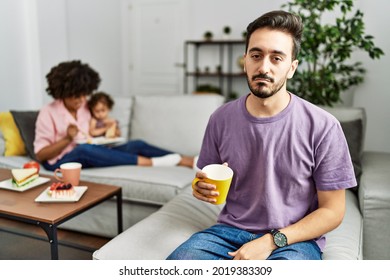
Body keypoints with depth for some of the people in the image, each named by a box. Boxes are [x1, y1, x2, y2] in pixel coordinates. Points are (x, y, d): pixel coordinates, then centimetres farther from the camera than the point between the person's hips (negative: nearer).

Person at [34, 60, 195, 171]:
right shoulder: (48, 113, -6)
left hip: (88, 157, 5)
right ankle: (150, 162, -42)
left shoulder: (86, 108, 9)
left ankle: (185, 160, -25)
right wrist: (67, 139, -22)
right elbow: (40, 155, -8)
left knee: (136, 145, -17)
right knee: (84, 149, -40)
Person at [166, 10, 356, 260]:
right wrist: (204, 189, -12)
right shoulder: (221, 119, -2)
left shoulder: (323, 127, -12)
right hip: (230, 230, 3)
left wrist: (270, 242, -16)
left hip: (294, 239, -2)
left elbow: (332, 211, -6)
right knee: (177, 260, -22)